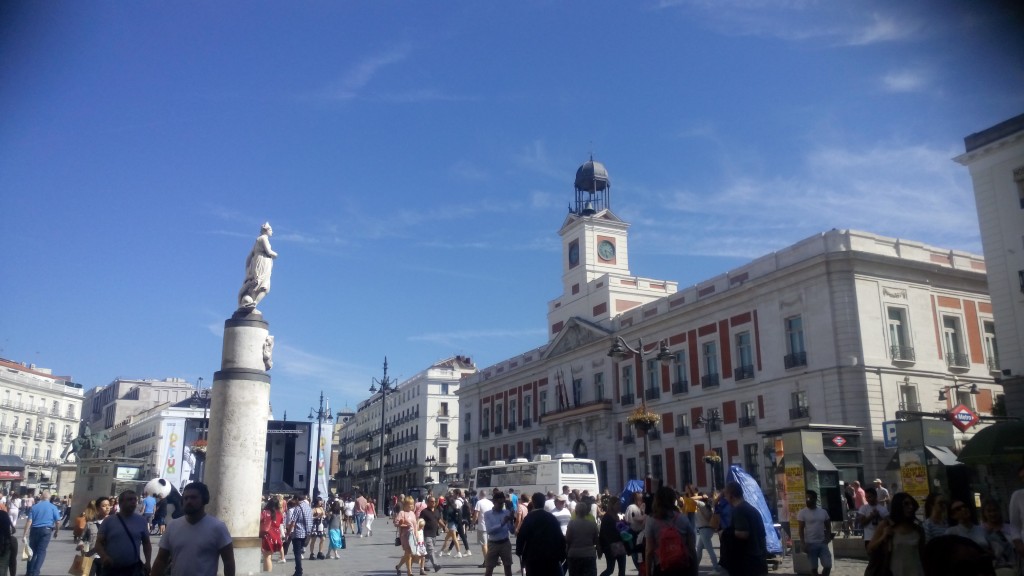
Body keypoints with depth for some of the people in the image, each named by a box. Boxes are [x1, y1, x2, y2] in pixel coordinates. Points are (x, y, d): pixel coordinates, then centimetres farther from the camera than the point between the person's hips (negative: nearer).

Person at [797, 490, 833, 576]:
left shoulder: (823, 512, 7)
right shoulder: (802, 513, -5)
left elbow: (828, 526, 15)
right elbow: (801, 529, -6)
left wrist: (827, 538, -1)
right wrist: (804, 544, -13)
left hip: (822, 543, 3)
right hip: (810, 544, -3)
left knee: (828, 565, 1)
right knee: (814, 567, 2)